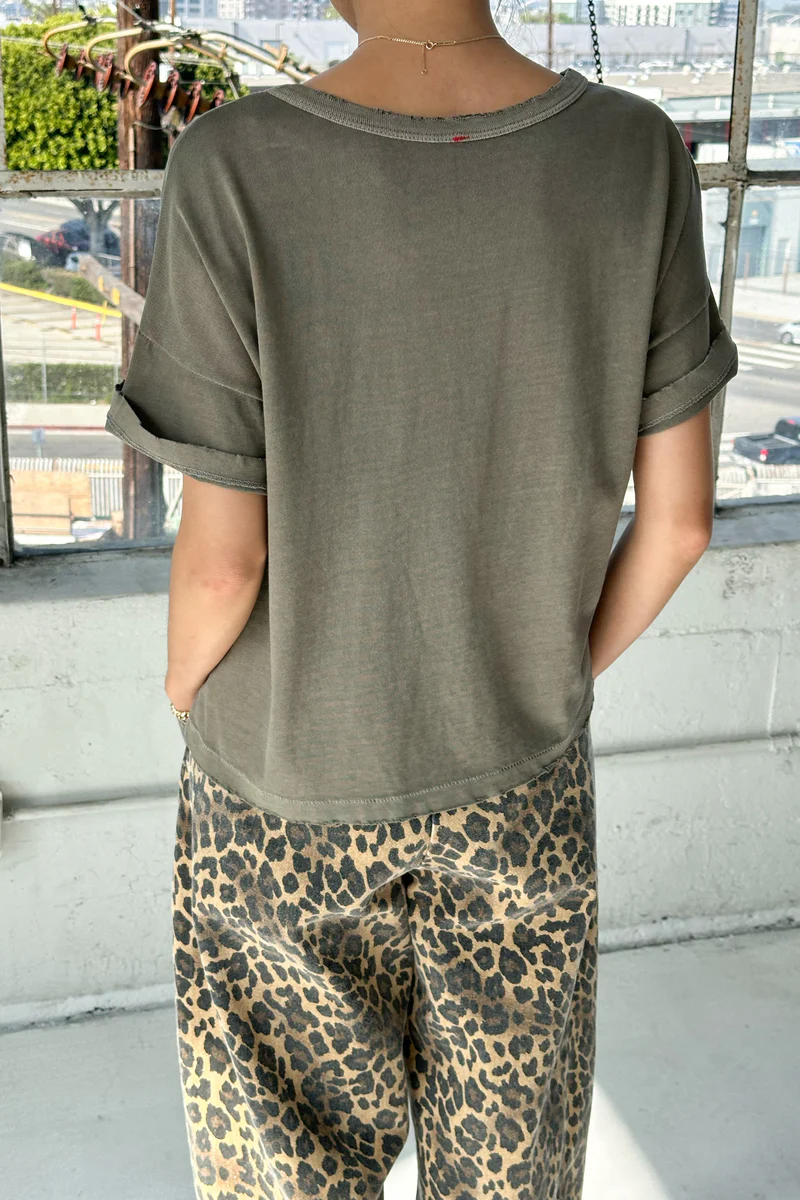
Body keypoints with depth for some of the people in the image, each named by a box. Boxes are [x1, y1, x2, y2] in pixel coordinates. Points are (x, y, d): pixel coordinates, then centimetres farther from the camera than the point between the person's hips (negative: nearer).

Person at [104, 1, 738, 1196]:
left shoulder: (235, 172, -25)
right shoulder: (640, 159, -16)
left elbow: (222, 557, -20)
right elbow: (678, 516, -10)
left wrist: (185, 696, 1)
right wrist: (566, 671, 8)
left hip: (289, 778, -2)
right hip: (522, 777, 3)